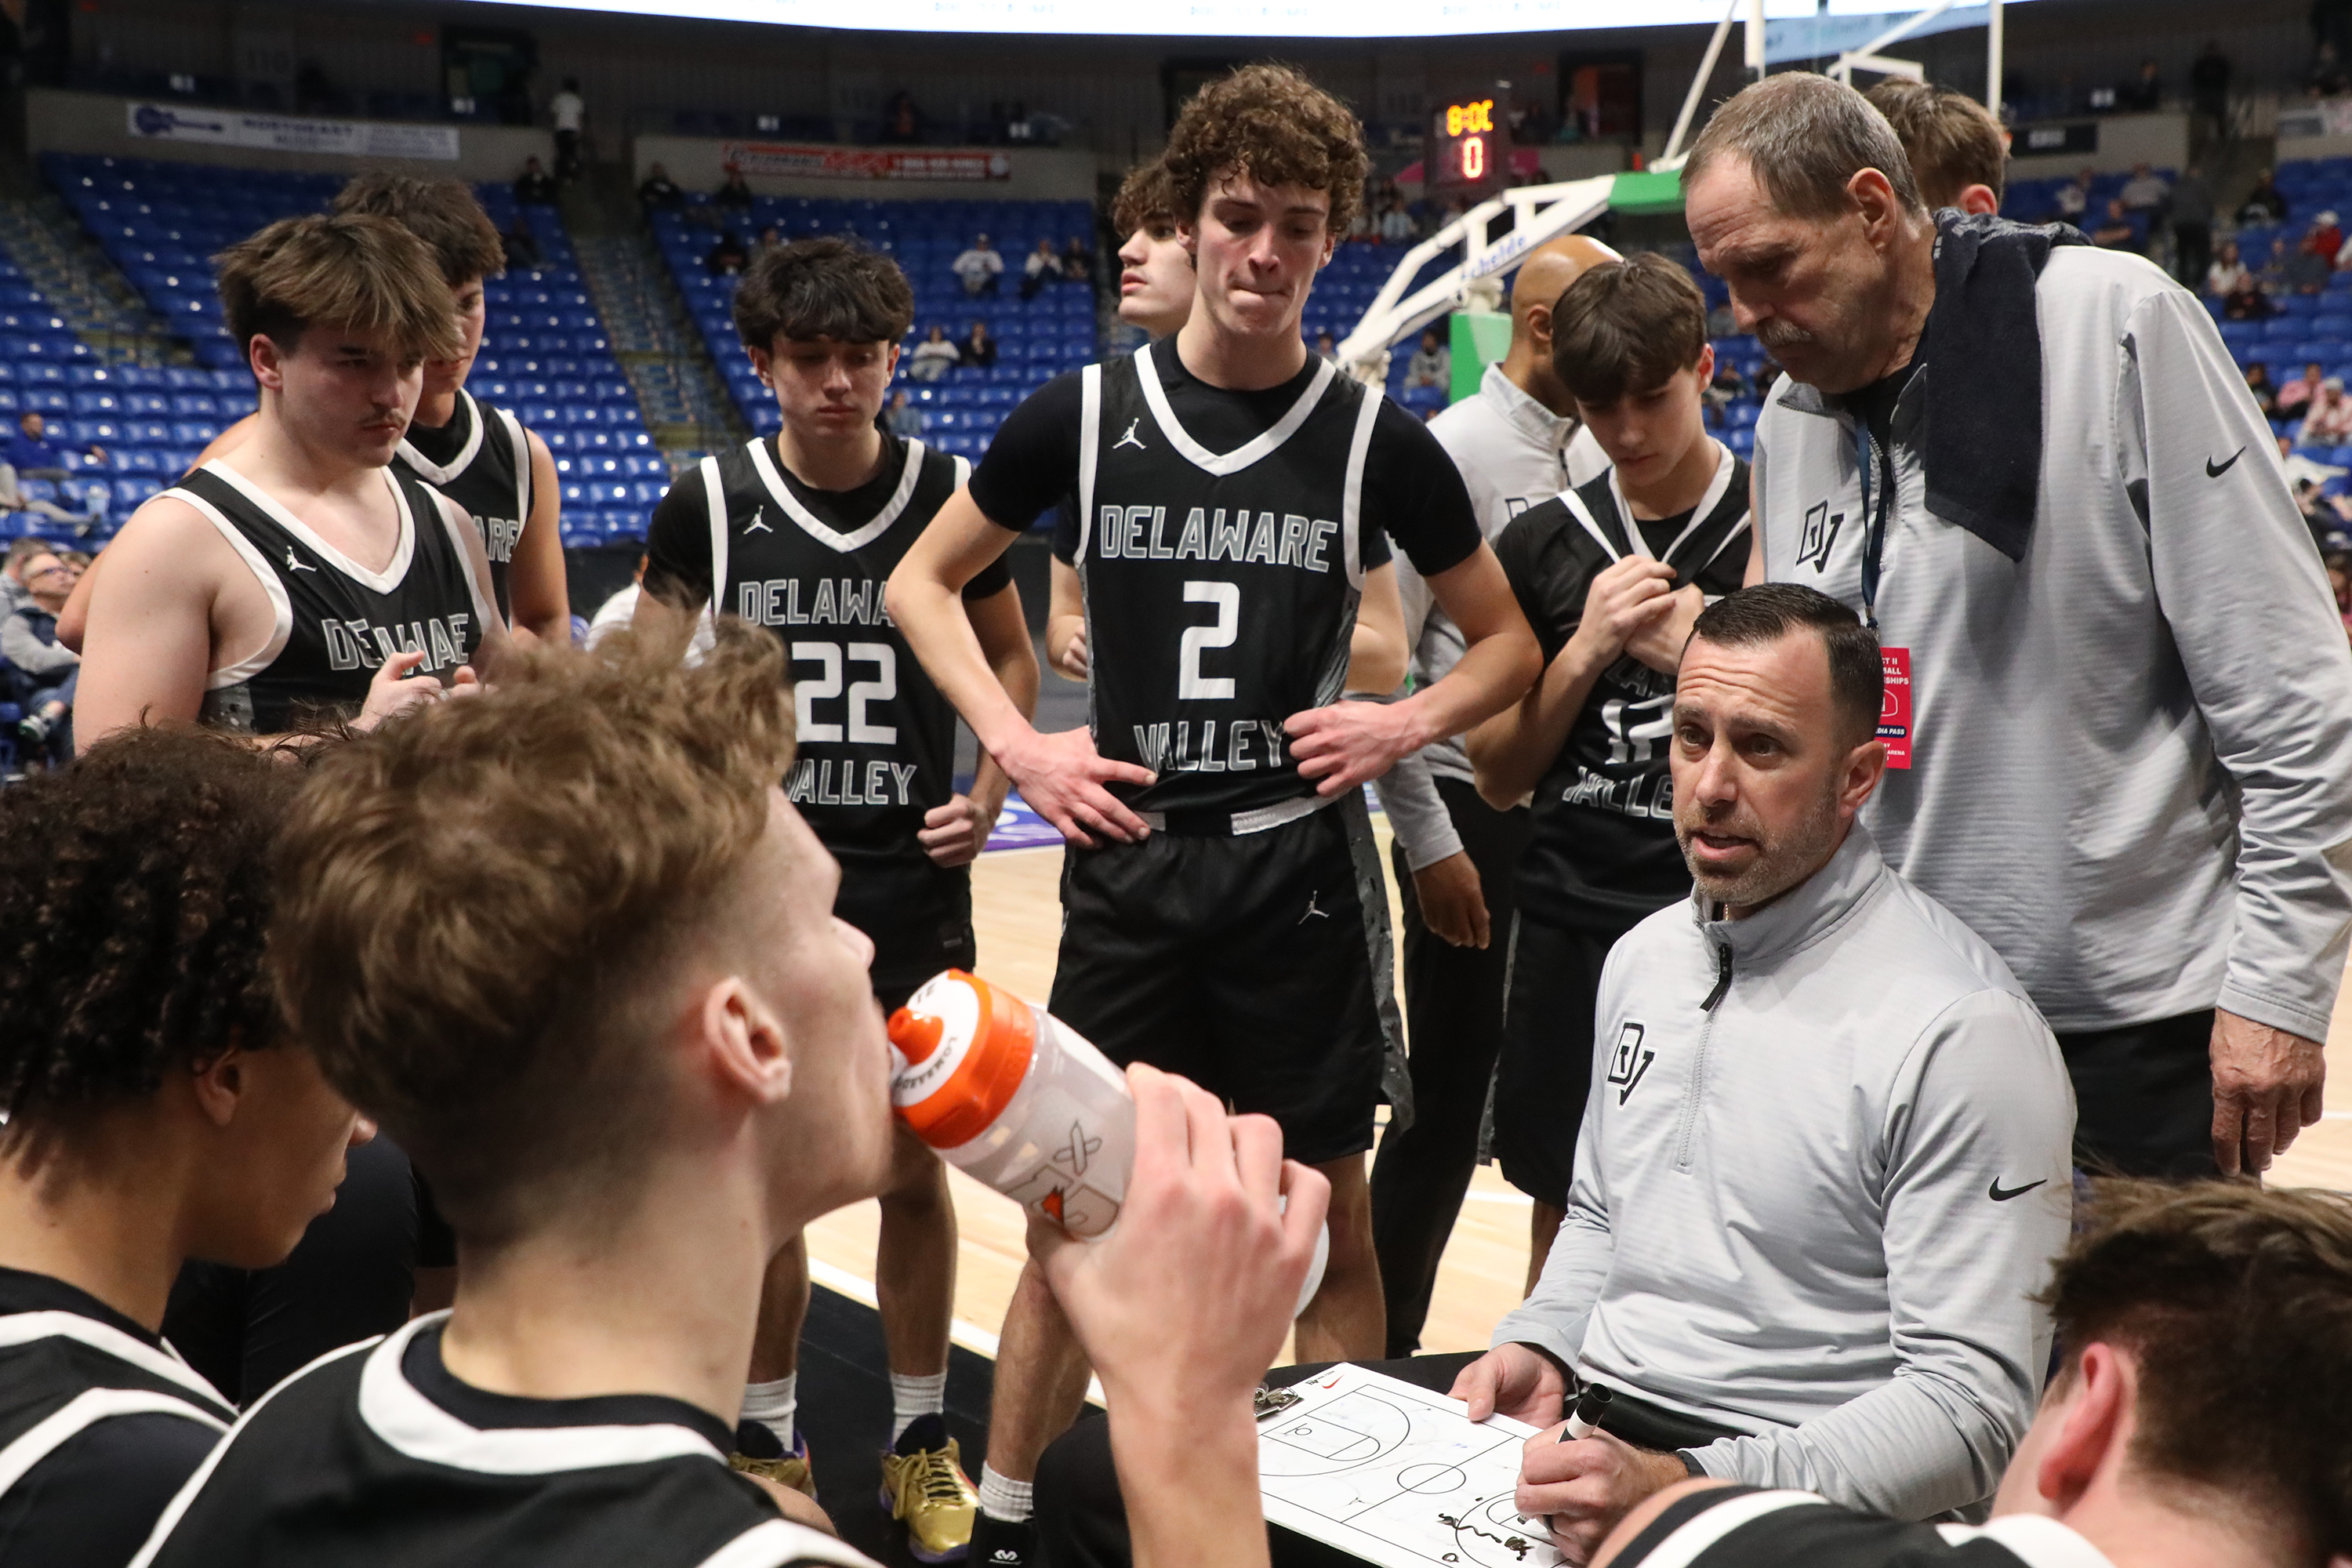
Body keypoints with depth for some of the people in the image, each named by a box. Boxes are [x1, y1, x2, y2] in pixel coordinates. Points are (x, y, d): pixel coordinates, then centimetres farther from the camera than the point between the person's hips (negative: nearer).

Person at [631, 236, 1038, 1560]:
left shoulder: (952, 494, -1)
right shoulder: (709, 505, -3)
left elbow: (1012, 659, 11)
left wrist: (990, 791, -3)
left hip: (913, 885, 0)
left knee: (915, 1168, 8)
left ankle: (923, 1437, 24)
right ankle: (768, 1438, 26)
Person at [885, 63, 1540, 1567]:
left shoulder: (1377, 438, -1)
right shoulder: (1084, 413, 1)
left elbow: (1511, 642, 10)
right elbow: (923, 582, 12)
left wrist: (1407, 720, -8)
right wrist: (1016, 741, -1)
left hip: (1303, 871, -1)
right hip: (1128, 865, 1)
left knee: (1328, 1223, 8)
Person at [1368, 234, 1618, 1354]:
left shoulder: (1605, 456, 11)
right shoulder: (1452, 451, -10)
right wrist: (1428, 842, -13)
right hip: (1474, 811, -6)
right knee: (1449, 1104, 1)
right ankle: (1386, 1346, 16)